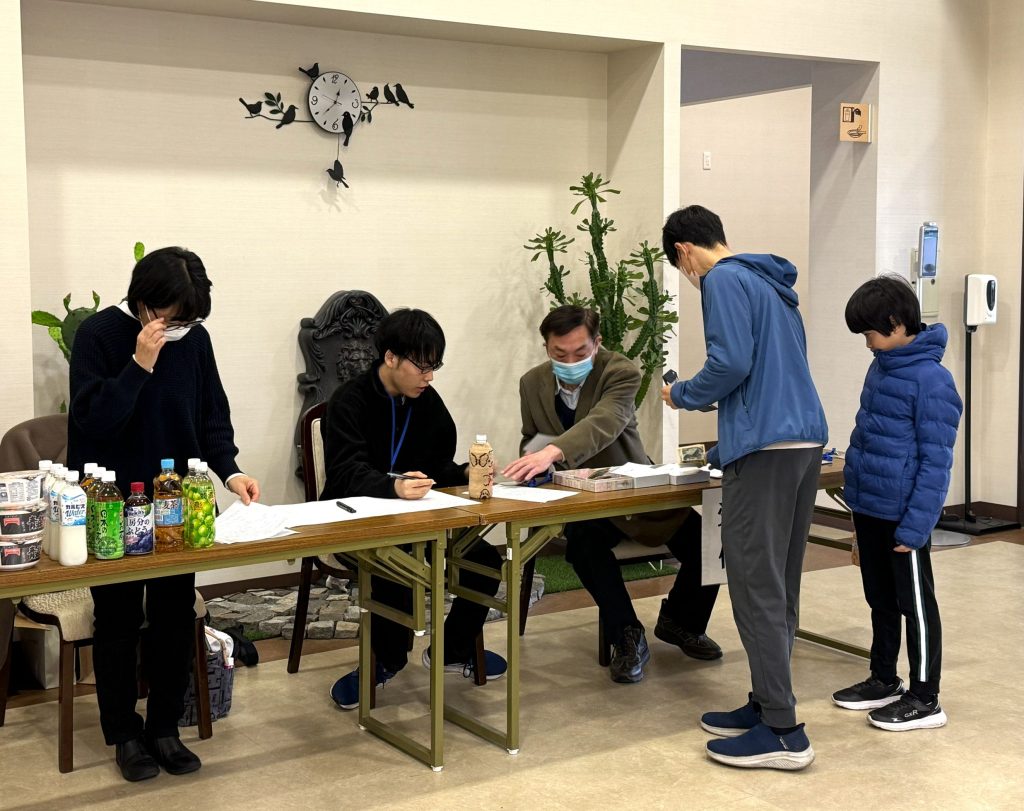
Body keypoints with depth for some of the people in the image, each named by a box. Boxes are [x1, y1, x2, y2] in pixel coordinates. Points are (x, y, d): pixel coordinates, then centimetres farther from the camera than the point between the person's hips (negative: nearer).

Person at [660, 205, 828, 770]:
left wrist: (683, 396, 2)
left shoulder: (725, 280, -6)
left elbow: (730, 363, -18)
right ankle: (767, 704, 20)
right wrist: (725, 449, 32)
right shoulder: (770, 283, 22)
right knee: (778, 587, 13)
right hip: (806, 439, 10)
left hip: (765, 448, -9)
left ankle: (783, 732, -5)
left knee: (756, 590, -6)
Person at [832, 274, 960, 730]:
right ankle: (884, 680, 33)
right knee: (881, 601, 19)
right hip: (869, 509, 8)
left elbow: (935, 462, -17)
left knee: (915, 604, 4)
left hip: (902, 517, -8)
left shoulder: (931, 380, -18)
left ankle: (925, 700, 15)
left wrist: (915, 526, -19)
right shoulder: (880, 368, 8)